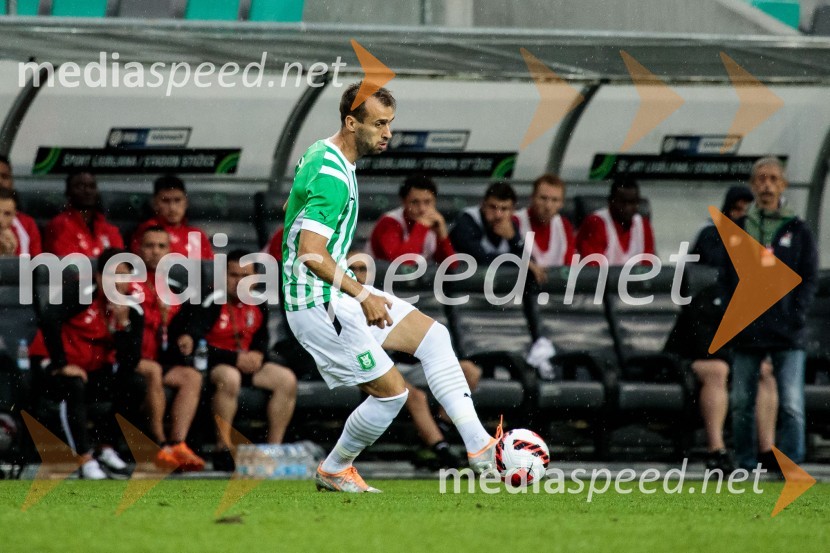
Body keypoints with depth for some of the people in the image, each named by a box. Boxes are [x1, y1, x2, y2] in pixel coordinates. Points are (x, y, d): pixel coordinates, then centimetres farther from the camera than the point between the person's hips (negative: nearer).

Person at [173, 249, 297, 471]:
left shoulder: (258, 304, 7)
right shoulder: (213, 302, -13)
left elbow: (261, 337, 19)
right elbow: (192, 337, -25)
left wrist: (258, 354, -5)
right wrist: (236, 359, -34)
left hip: (245, 361, 7)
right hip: (212, 363, -7)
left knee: (287, 379, -12)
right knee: (230, 378, -39)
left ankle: (274, 447, -9)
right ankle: (223, 450, -32)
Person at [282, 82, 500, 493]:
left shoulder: (321, 153, 10)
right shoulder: (332, 176, -23)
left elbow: (290, 208, 26)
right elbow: (311, 253, -30)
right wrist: (363, 296, -27)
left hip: (338, 293, 11)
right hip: (319, 303, -11)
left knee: (433, 335, 4)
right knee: (391, 391, -7)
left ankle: (478, 446, -1)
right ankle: (333, 471, 16)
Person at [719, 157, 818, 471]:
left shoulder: (798, 231, 6)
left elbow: (810, 278, 4)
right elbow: (726, 277, 13)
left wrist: (796, 314, -7)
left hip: (787, 337, -2)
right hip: (746, 332, 2)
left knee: (791, 404, -8)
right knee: (741, 402, 6)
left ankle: (791, 463, -4)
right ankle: (746, 465, 15)